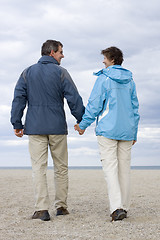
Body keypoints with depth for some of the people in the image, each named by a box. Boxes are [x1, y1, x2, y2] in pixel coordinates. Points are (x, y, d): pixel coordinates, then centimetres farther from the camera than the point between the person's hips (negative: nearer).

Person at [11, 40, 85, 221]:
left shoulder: (27, 73, 9)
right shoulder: (61, 73, 0)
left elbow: (18, 99, 4)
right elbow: (74, 99, -4)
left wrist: (17, 124, 6)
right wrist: (82, 121, 6)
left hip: (35, 127, 2)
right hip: (57, 127, -1)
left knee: (39, 168, -1)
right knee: (61, 167, 10)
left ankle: (42, 209, -8)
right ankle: (61, 206, 14)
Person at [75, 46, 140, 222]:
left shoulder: (103, 78, -4)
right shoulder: (129, 80, 12)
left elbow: (94, 104, -6)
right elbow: (135, 107, 14)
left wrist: (83, 125, 4)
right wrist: (134, 133, 19)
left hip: (108, 129, -5)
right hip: (126, 130, 5)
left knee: (110, 168, -7)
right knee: (124, 168, 9)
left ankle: (116, 208, -18)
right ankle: (124, 207, 13)